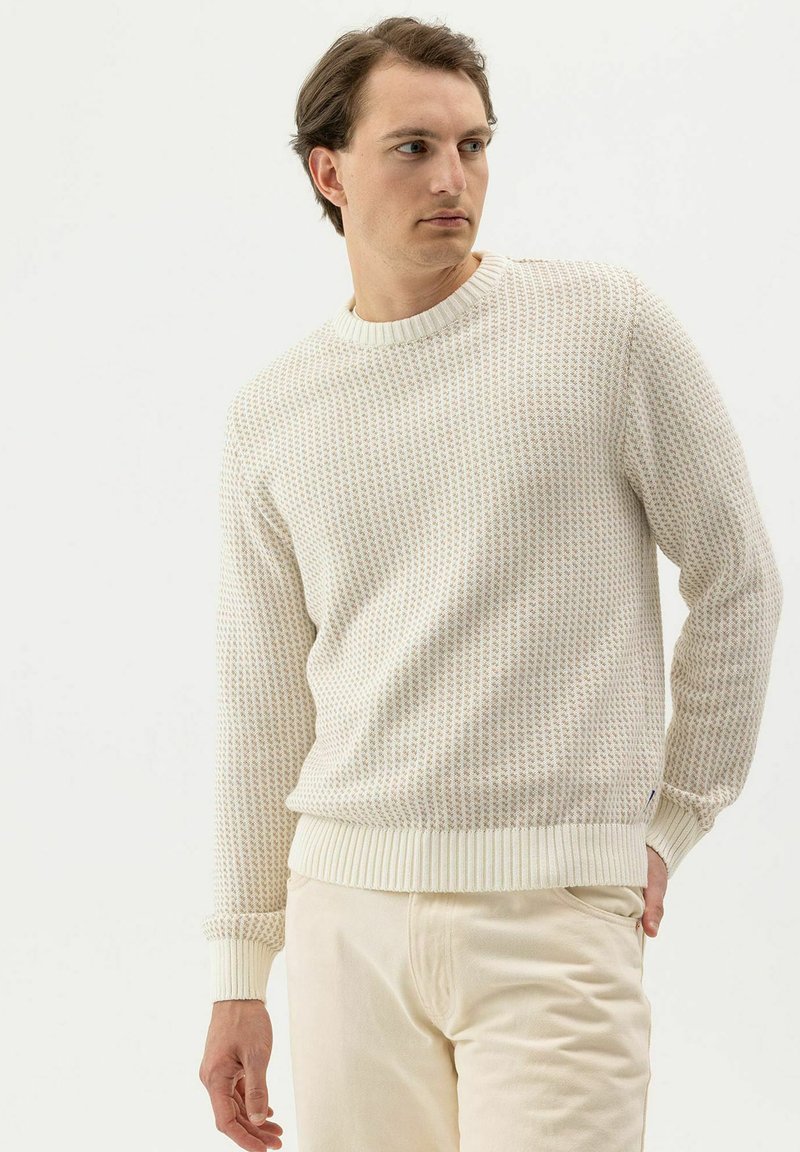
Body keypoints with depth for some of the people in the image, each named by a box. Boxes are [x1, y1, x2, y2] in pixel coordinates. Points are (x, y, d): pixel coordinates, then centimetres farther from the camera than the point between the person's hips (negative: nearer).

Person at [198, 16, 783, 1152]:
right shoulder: (270, 416, 8)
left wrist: (671, 821, 6)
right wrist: (239, 975, 12)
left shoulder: (608, 323, -2)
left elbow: (738, 583, 6)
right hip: (347, 905, 3)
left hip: (552, 908, -3)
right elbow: (261, 711, 13)